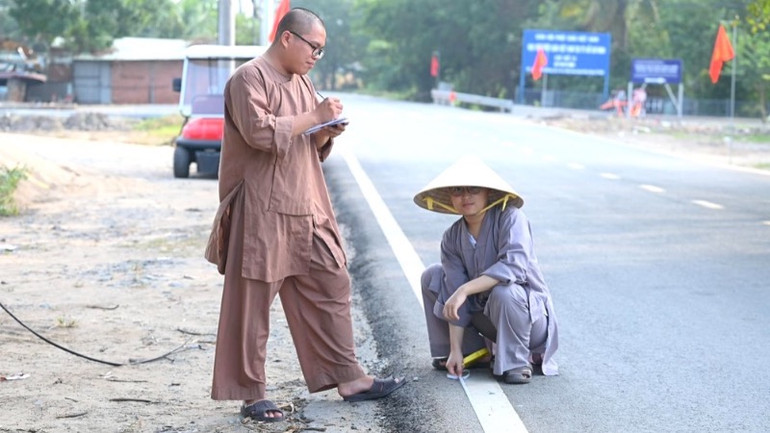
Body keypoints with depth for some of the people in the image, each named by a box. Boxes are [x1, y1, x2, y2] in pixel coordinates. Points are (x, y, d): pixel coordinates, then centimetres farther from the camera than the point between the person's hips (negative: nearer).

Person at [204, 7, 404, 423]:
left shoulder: (302, 82, 17)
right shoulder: (249, 78, -9)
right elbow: (260, 132, -23)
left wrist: (325, 135, 1)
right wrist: (314, 116, -16)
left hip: (306, 209, 8)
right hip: (261, 212, -8)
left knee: (331, 287, 8)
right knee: (251, 303, -2)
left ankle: (348, 378, 15)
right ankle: (251, 394, 6)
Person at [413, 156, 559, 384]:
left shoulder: (510, 218, -19)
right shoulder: (452, 238, -3)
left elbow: (514, 265, -36)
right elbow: (455, 296, -7)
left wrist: (464, 290, -39)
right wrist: (456, 349, -11)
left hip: (529, 313, -6)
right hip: (483, 312, 6)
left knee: (504, 292, -38)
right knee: (432, 276, 0)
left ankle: (515, 362, -13)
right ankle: (472, 350, 9)